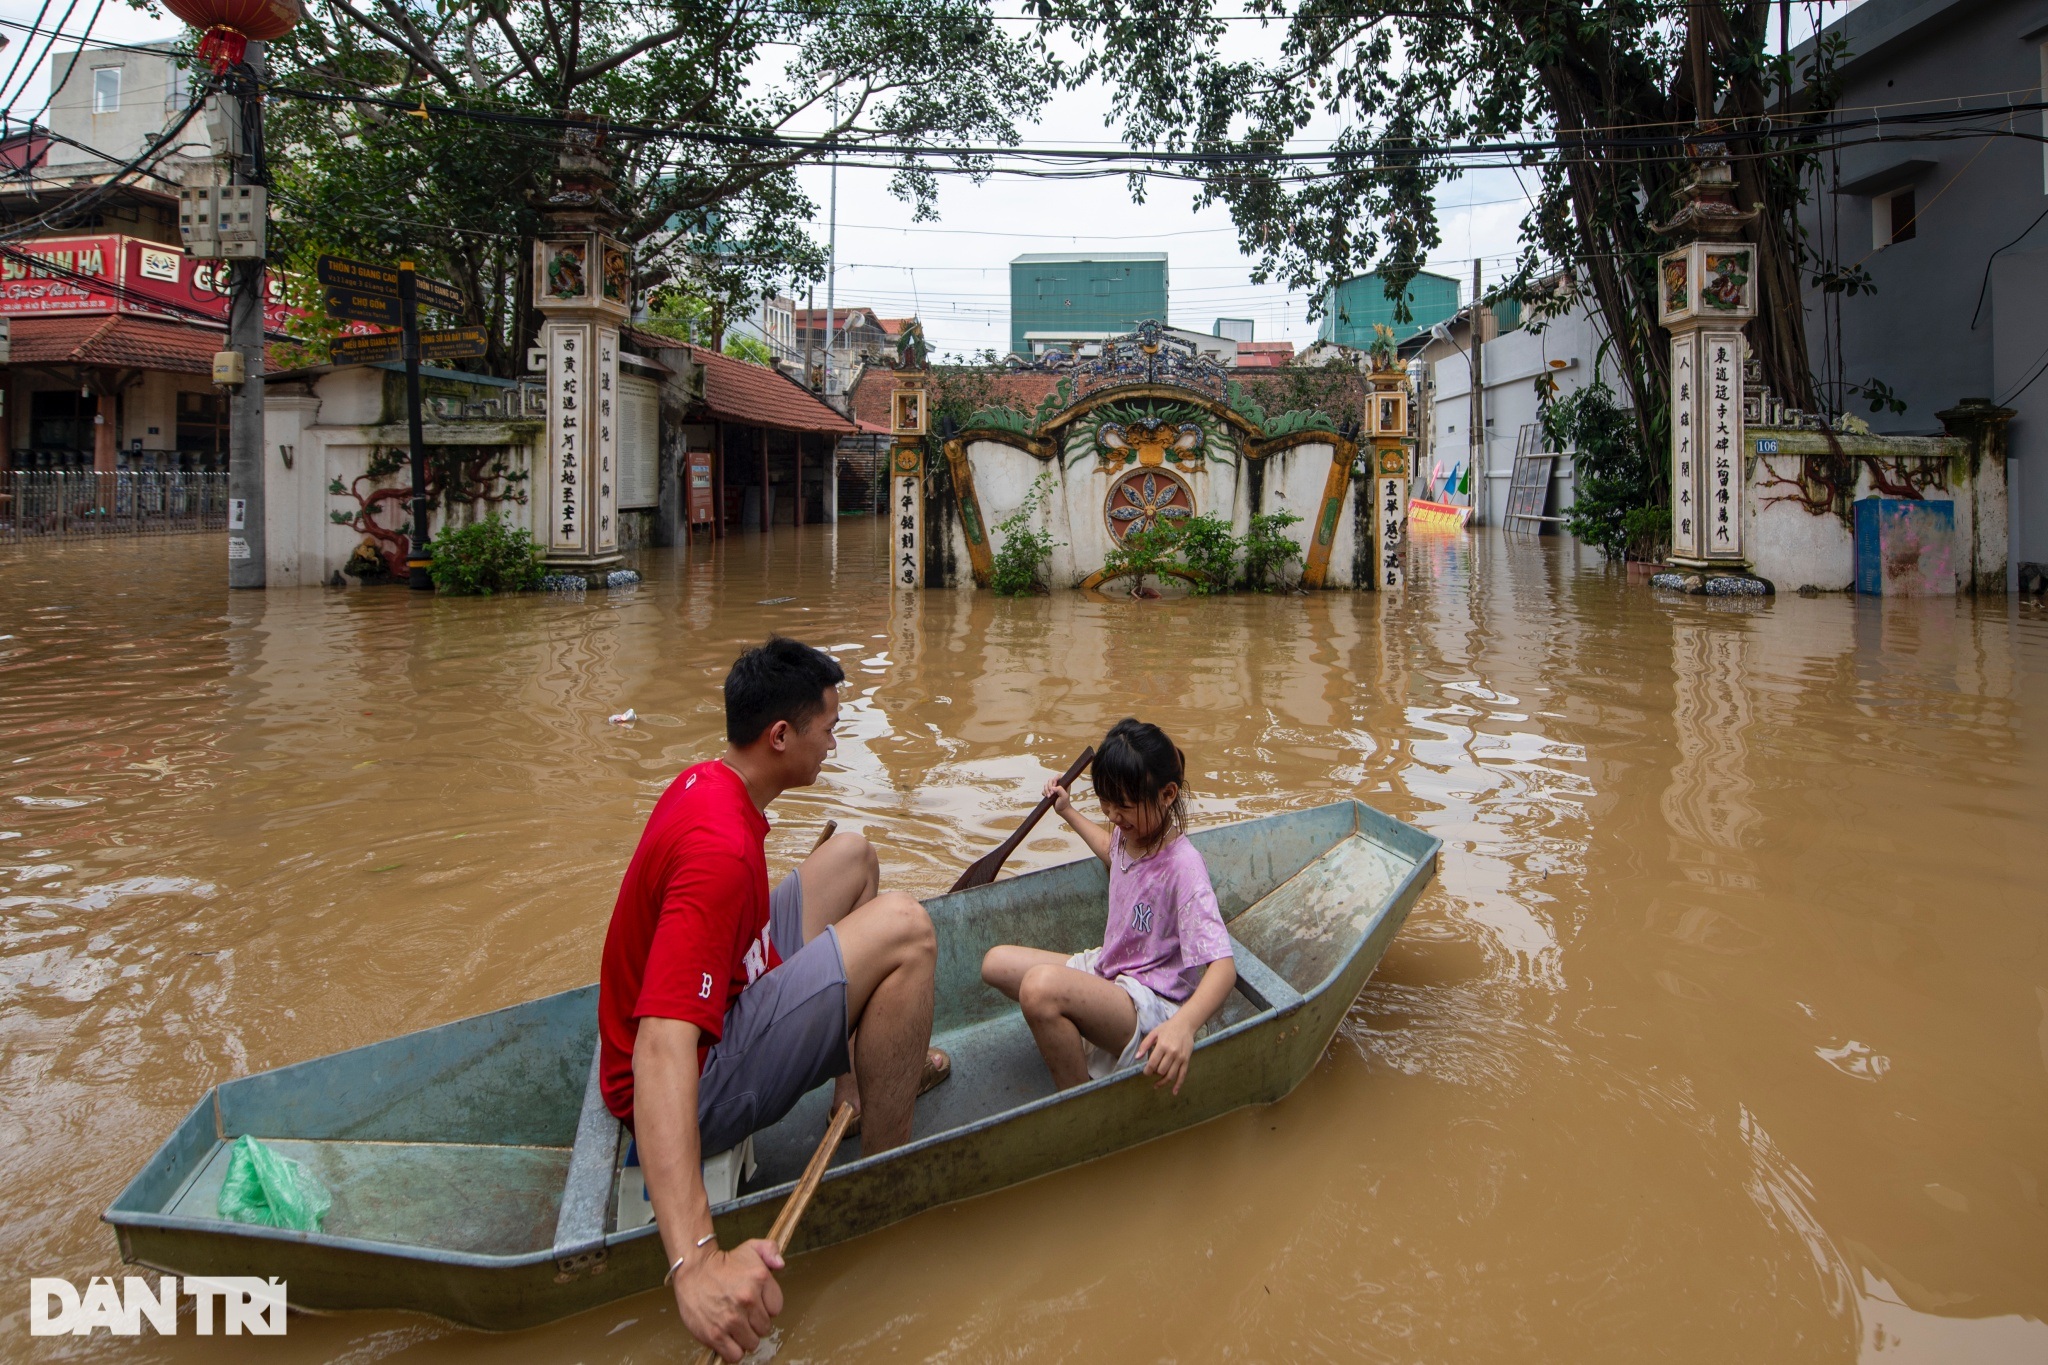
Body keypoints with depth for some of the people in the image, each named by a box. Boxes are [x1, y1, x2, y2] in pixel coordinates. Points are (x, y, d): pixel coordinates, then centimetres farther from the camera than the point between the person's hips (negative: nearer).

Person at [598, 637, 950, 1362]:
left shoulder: (705, 782, 1)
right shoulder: (720, 851, -30)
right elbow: (661, 1051, -42)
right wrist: (695, 1262, -53)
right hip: (699, 1087, -10)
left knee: (852, 855, 16)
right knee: (903, 927, -25)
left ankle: (860, 1078, 24)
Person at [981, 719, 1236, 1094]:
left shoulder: (1182, 867, -25)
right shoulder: (1129, 833, 2)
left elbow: (1222, 966, -33)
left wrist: (1184, 1025, -51)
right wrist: (1068, 812, 38)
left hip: (1152, 1005, -10)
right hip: (1106, 972, 10)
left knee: (1041, 983, -36)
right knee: (997, 962, 7)